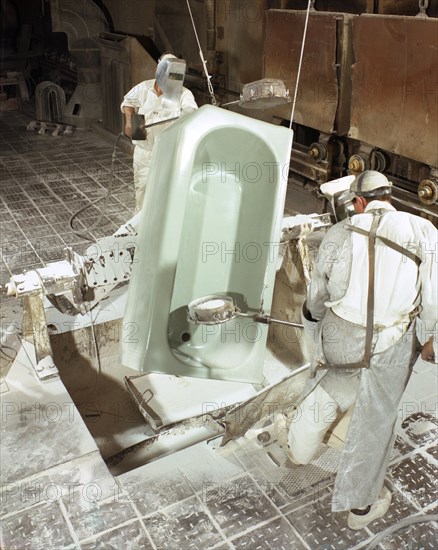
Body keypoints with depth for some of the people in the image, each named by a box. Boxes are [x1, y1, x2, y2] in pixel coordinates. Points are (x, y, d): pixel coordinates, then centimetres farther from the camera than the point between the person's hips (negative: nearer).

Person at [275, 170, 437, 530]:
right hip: (393, 346, 0)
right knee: (375, 421, 15)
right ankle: (361, 504, 34)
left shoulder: (340, 233, -5)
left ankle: (298, 444, 55)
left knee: (325, 392, 29)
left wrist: (313, 312, 26)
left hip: (340, 338, 1)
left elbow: (319, 289, 5)